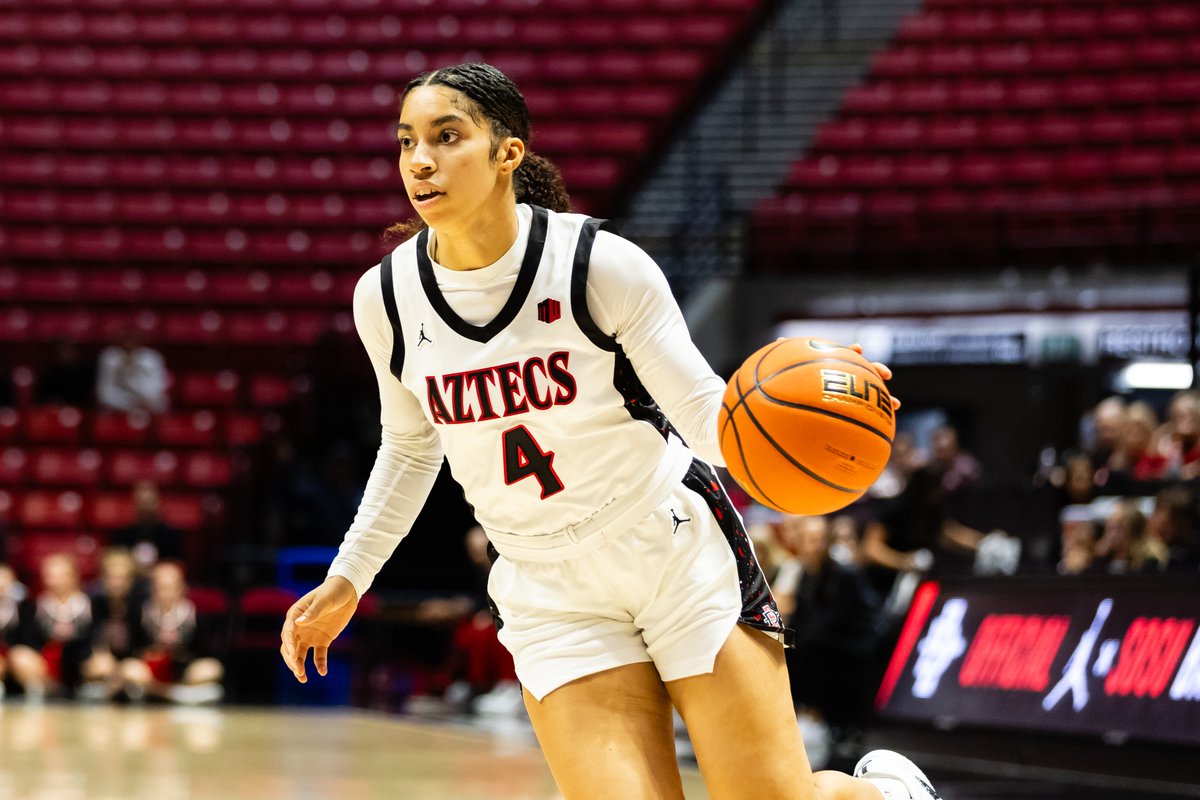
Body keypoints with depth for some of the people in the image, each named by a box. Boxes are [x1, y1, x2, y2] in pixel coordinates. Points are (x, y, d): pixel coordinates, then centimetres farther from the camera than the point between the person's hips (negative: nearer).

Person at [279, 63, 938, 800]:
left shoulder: (601, 265, -17)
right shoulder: (386, 298, -5)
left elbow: (707, 415, -13)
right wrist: (347, 581, 16)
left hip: (680, 553, -3)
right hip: (550, 594, 3)